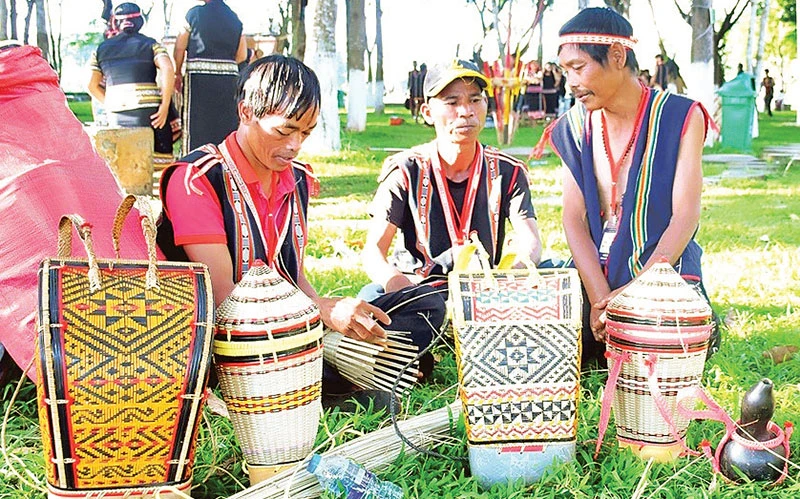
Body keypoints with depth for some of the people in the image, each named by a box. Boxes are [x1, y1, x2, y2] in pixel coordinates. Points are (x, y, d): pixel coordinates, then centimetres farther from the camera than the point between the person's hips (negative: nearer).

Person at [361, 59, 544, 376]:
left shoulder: (507, 171, 3)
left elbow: (530, 243, -7)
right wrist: (395, 281, -34)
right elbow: (373, 250, -10)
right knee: (374, 298, -35)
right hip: (419, 290, -2)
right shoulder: (406, 171, -3)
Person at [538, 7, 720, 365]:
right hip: (594, 276, 3)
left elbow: (685, 215, -11)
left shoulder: (681, 117, -4)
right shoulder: (575, 128, 6)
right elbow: (574, 217, -2)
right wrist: (600, 298, -17)